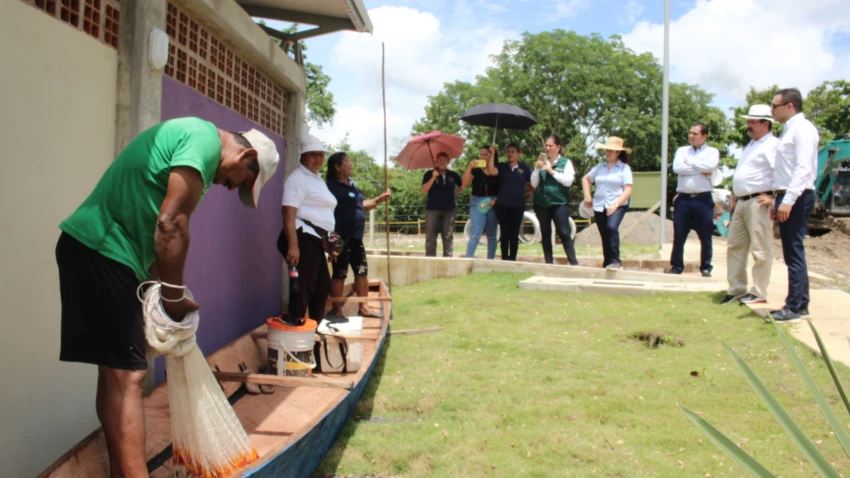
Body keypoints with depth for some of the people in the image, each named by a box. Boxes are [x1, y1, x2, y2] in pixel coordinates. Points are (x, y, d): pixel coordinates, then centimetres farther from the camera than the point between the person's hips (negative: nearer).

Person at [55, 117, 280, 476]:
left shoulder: (190, 137, 20)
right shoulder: (206, 140, -12)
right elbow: (170, 223, -20)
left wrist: (162, 289, 15)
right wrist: (174, 296, -10)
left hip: (97, 248, 10)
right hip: (101, 249, -10)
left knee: (115, 372, 13)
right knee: (126, 374, -10)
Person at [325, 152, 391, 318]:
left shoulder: (352, 185, 16)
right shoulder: (332, 186, -13)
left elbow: (361, 205, 26)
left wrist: (379, 199, 12)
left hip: (356, 237, 9)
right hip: (341, 238, -9)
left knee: (362, 271, 13)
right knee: (339, 274, -1)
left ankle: (364, 307, 23)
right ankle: (337, 311, 8)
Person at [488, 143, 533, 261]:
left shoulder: (524, 167, 5)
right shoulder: (501, 166, 6)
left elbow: (532, 186, 10)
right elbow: (492, 171, -16)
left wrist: (520, 193, 3)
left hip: (518, 205, -1)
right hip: (502, 204, 1)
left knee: (514, 233, 3)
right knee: (504, 233, 4)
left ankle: (512, 259, 8)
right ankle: (504, 259, 10)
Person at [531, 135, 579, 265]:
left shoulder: (566, 162, 3)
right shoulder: (541, 162, 10)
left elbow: (568, 181, -11)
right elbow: (534, 184, 5)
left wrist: (552, 171, -14)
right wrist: (536, 169, -9)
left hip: (559, 203, -3)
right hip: (541, 203, 3)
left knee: (564, 232, -9)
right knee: (545, 233, 7)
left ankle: (574, 262, -5)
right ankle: (548, 262, 14)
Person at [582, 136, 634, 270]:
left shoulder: (624, 168, -1)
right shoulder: (600, 167, 12)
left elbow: (628, 190, -9)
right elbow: (585, 179, 26)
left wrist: (615, 205, -21)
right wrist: (587, 196, 12)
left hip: (617, 205, -5)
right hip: (599, 206, 5)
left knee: (612, 227, -28)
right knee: (604, 236, 7)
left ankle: (616, 261, -23)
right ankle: (607, 264, 18)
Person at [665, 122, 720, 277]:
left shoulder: (712, 152, 6)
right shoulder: (682, 150, 14)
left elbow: (710, 166, -16)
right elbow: (677, 167, -5)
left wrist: (688, 163, -5)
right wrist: (701, 170, -7)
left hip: (703, 199, -2)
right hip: (683, 199, 2)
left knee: (705, 237, 4)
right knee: (678, 236, 5)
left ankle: (706, 268, 15)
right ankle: (676, 267, 14)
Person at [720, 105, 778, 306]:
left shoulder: (772, 145, -9)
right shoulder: (750, 146, 22)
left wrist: (773, 198, -20)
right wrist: (734, 199, 22)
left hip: (758, 203, -10)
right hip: (742, 202, 10)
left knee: (760, 250, -3)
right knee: (735, 246, 11)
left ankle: (759, 293, 4)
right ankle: (736, 289, 18)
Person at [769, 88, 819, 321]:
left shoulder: (802, 129, -10)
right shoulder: (788, 130, 18)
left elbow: (804, 169, -20)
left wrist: (788, 201, -25)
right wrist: (777, 201, 18)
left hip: (796, 198, -10)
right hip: (785, 198, 10)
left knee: (794, 252, -7)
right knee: (791, 253, 11)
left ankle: (795, 307, -3)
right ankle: (799, 304, 18)